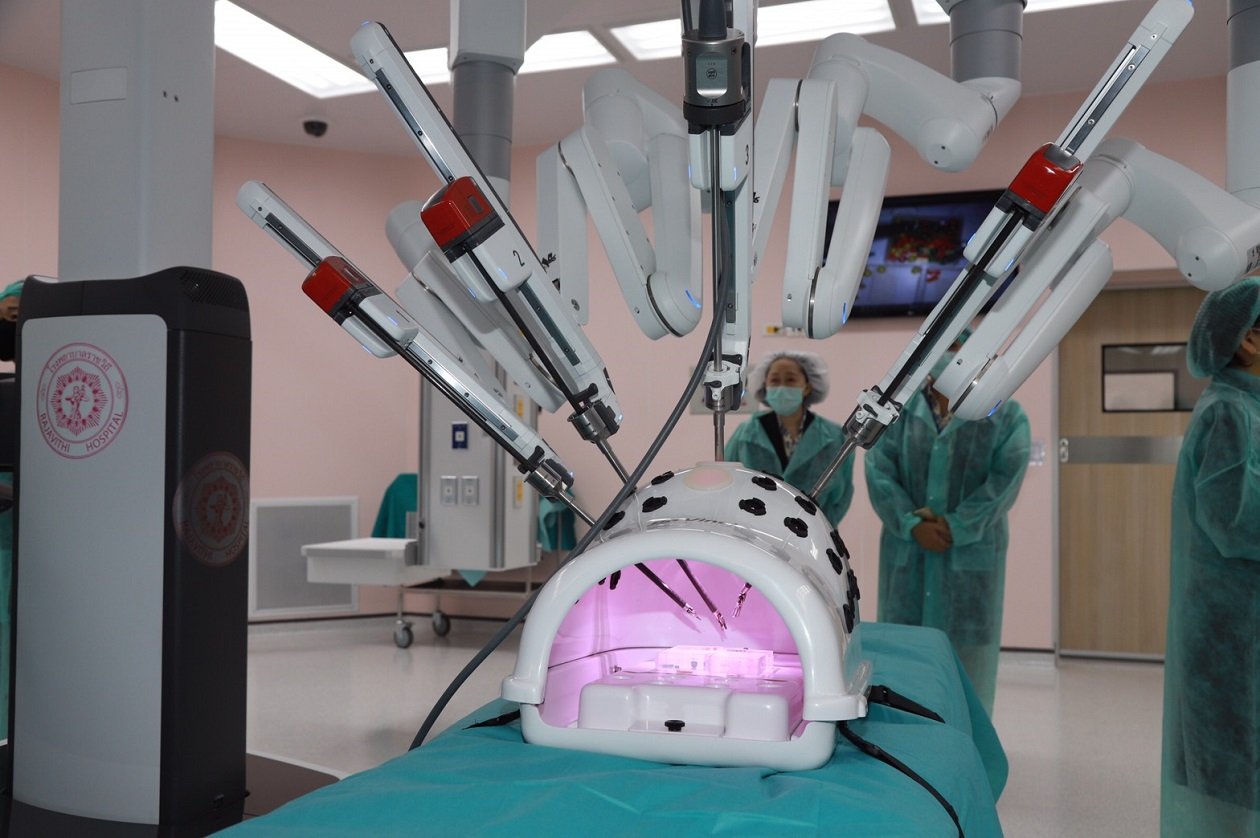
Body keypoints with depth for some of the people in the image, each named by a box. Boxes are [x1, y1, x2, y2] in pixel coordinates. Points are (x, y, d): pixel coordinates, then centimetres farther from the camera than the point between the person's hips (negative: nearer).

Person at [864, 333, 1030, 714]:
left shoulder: (1006, 415, 3)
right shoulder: (898, 410, 7)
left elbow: (1005, 480, -7)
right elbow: (879, 470, -2)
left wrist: (957, 527, -15)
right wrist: (911, 524, -14)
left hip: (971, 554, -2)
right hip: (906, 552, 2)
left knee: (967, 651, 1)